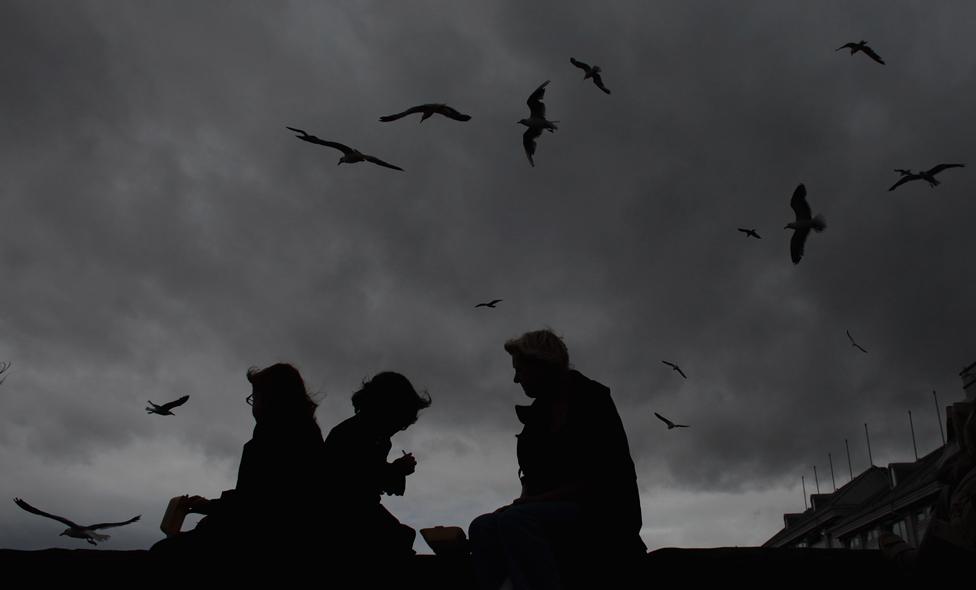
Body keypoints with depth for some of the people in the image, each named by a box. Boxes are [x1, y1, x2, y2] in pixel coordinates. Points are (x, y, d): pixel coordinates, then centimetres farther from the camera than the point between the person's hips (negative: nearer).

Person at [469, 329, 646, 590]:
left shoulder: (592, 400, -7)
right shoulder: (538, 412, 14)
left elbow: (600, 479, -14)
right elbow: (532, 476, 15)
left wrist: (532, 501, -19)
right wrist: (522, 502, -7)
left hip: (602, 513, -7)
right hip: (555, 512, 7)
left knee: (515, 520, -31)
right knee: (483, 528, -18)